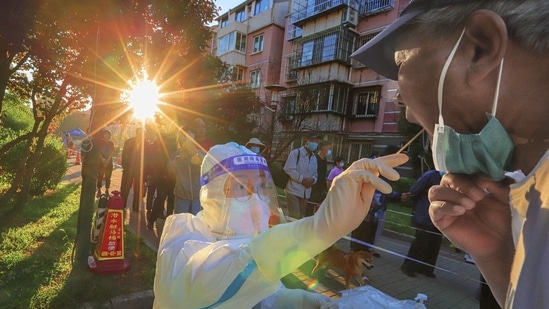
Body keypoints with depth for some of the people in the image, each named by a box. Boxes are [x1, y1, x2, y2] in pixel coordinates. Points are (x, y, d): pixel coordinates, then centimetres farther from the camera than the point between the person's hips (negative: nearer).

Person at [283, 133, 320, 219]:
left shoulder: (314, 158, 15)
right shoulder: (296, 153, -7)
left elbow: (315, 174, 17)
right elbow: (288, 169, -16)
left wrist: (312, 179, -7)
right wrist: (302, 179, -19)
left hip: (306, 192, 7)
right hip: (293, 190, -7)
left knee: (301, 217, 12)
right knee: (294, 217, -10)